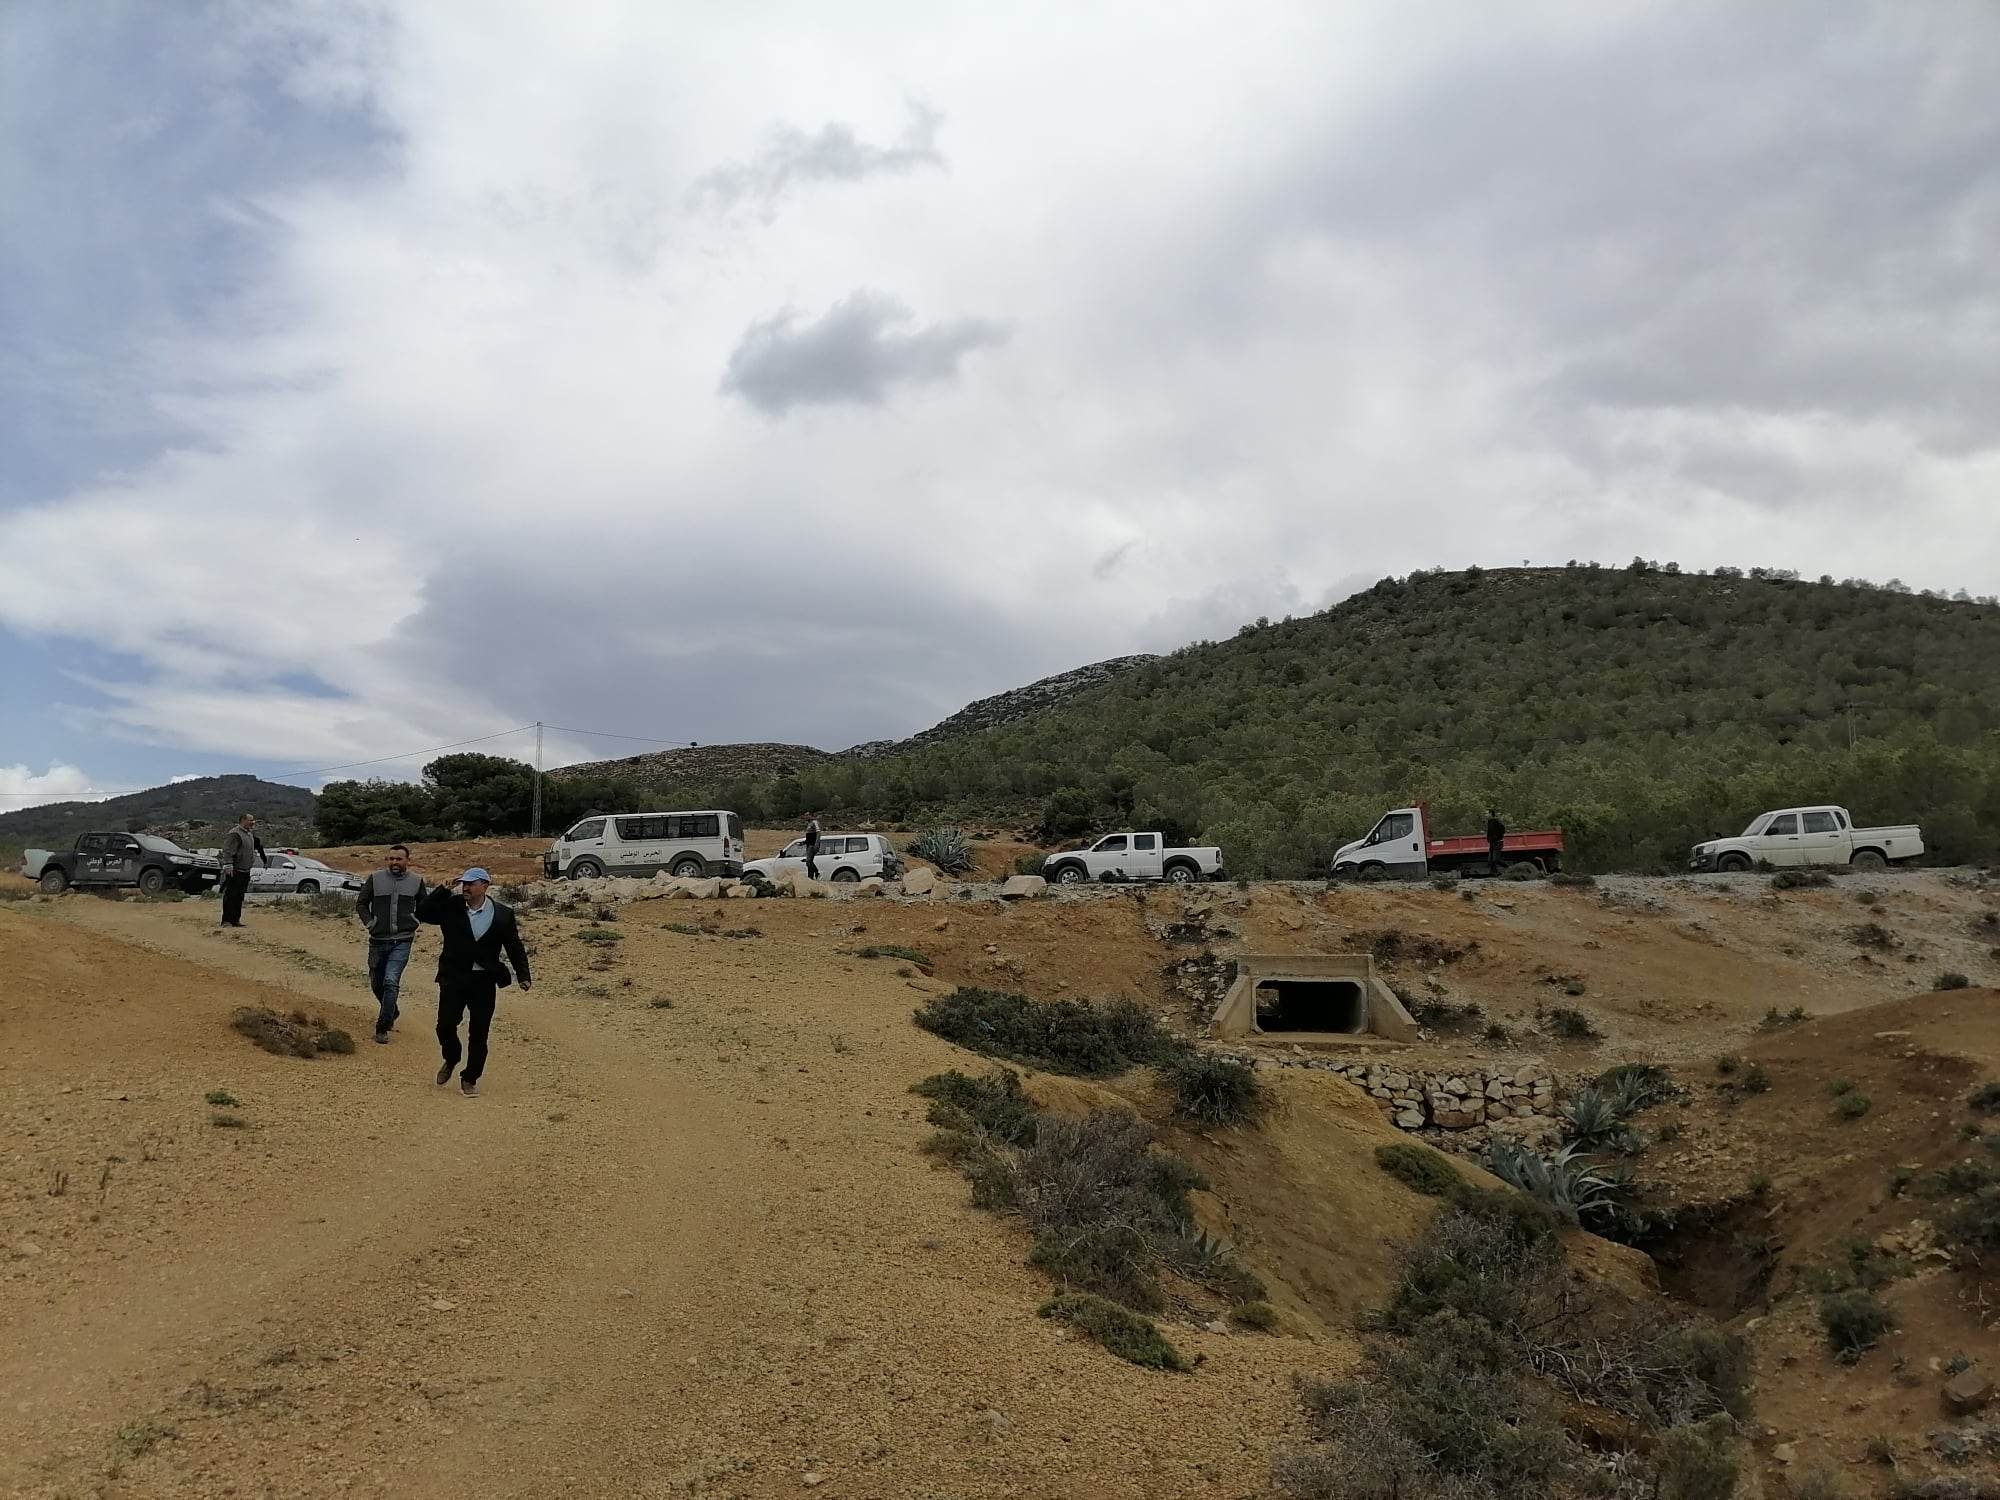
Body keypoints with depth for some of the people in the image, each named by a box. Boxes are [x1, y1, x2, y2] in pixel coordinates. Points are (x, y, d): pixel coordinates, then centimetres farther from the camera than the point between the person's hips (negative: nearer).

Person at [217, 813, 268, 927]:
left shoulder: (250, 833, 16)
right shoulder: (234, 834, -13)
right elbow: (228, 851, -20)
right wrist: (228, 865, -27)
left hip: (245, 871, 9)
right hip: (234, 871, -9)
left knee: (239, 897, 12)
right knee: (231, 896, -8)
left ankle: (236, 920, 17)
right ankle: (226, 920, -7)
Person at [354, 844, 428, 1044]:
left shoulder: (416, 881, 2)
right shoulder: (375, 879, -1)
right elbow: (361, 902, 9)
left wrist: (415, 921, 3)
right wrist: (369, 922, -2)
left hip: (402, 941, -2)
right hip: (378, 940, 2)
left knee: (391, 981, -17)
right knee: (376, 984, 13)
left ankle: (382, 1028, -12)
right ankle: (392, 1013, 40)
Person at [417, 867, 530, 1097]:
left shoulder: (502, 915, 0)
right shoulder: (451, 907, 1)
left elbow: (515, 947, 4)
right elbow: (422, 912, -6)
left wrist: (523, 976, -2)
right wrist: (444, 891, -12)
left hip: (484, 982, 0)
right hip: (453, 977, 1)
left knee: (479, 1033, 3)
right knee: (446, 1025, -5)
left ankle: (470, 1079, 18)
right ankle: (450, 1061, 27)